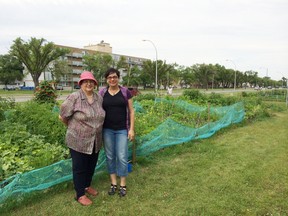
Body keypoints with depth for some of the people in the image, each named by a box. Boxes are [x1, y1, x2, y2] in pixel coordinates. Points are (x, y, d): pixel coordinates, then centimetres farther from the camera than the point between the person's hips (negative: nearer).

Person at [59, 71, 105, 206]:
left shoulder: (99, 98, 2)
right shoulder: (74, 97, -15)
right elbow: (62, 116, -9)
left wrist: (96, 128, 11)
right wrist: (73, 127, 4)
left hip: (95, 141, 6)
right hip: (78, 141, -5)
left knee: (91, 166, 20)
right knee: (79, 168, 9)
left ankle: (87, 186, 44)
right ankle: (80, 195, 26)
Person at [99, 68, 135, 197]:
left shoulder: (125, 92, -1)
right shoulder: (102, 93, 2)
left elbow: (131, 111, 1)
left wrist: (132, 129, -4)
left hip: (122, 130, -1)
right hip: (107, 130, 2)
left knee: (122, 157, 1)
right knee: (110, 156, 10)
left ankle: (123, 185, 19)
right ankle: (113, 183, 25)